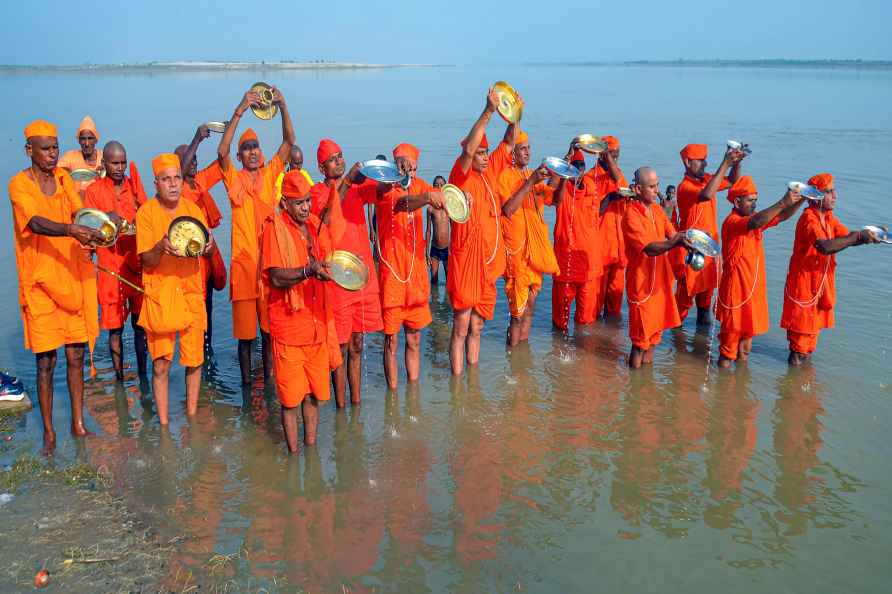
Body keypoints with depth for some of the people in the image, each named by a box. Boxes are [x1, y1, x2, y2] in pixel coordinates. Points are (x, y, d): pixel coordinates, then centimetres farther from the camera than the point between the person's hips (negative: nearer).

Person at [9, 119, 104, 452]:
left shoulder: (64, 178, 9)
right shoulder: (19, 184, -7)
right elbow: (36, 223, -24)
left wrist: (96, 227, -25)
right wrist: (70, 230, -42)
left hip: (73, 278, 5)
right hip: (41, 282, -4)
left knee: (76, 356, 10)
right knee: (45, 361, 2)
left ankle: (78, 424, 22)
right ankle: (49, 432, 13)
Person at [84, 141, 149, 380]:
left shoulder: (134, 186, 9)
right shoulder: (94, 191, 2)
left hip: (138, 263, 2)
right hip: (110, 265, -2)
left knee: (140, 324, 5)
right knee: (115, 326, 2)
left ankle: (142, 374, 14)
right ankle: (119, 377, 11)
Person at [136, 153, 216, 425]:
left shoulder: (193, 209, 5)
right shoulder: (146, 212, -5)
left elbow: (209, 250, 5)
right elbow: (147, 261, -9)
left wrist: (209, 243, -18)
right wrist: (161, 247, -30)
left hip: (191, 292, 3)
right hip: (159, 294, -3)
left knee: (194, 360, 8)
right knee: (161, 364, 0)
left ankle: (192, 417, 24)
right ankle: (163, 424, 11)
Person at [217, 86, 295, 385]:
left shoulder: (270, 174, 8)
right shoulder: (233, 179, 1)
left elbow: (289, 141, 0)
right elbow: (221, 152, -17)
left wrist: (283, 107, -14)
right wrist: (239, 111, -24)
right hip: (244, 262, -2)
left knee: (269, 327, 8)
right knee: (245, 330, 5)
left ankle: (269, 382, 19)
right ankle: (246, 383, 17)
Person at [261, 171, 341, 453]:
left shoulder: (317, 226, 10)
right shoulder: (274, 227, -9)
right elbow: (277, 277, -19)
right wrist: (308, 271, -32)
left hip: (317, 323, 5)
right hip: (288, 325, -5)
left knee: (313, 393, 14)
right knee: (291, 396, 4)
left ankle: (311, 447, 27)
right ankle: (293, 452, 17)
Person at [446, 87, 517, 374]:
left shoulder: (490, 172, 10)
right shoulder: (461, 176, -8)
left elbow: (508, 144, 14)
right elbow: (467, 149, -26)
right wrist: (487, 113, -31)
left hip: (489, 261, 7)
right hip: (465, 259, -7)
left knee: (476, 327, 15)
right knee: (461, 327, -1)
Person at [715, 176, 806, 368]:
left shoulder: (754, 218, 7)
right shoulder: (732, 221, -19)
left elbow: (782, 216, 4)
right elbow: (755, 223, -38)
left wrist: (800, 201, -14)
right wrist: (783, 202, -40)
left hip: (754, 284, 8)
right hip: (736, 284, -8)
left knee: (750, 323, 16)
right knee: (733, 324, 2)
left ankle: (743, 356, 29)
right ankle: (726, 358, 14)